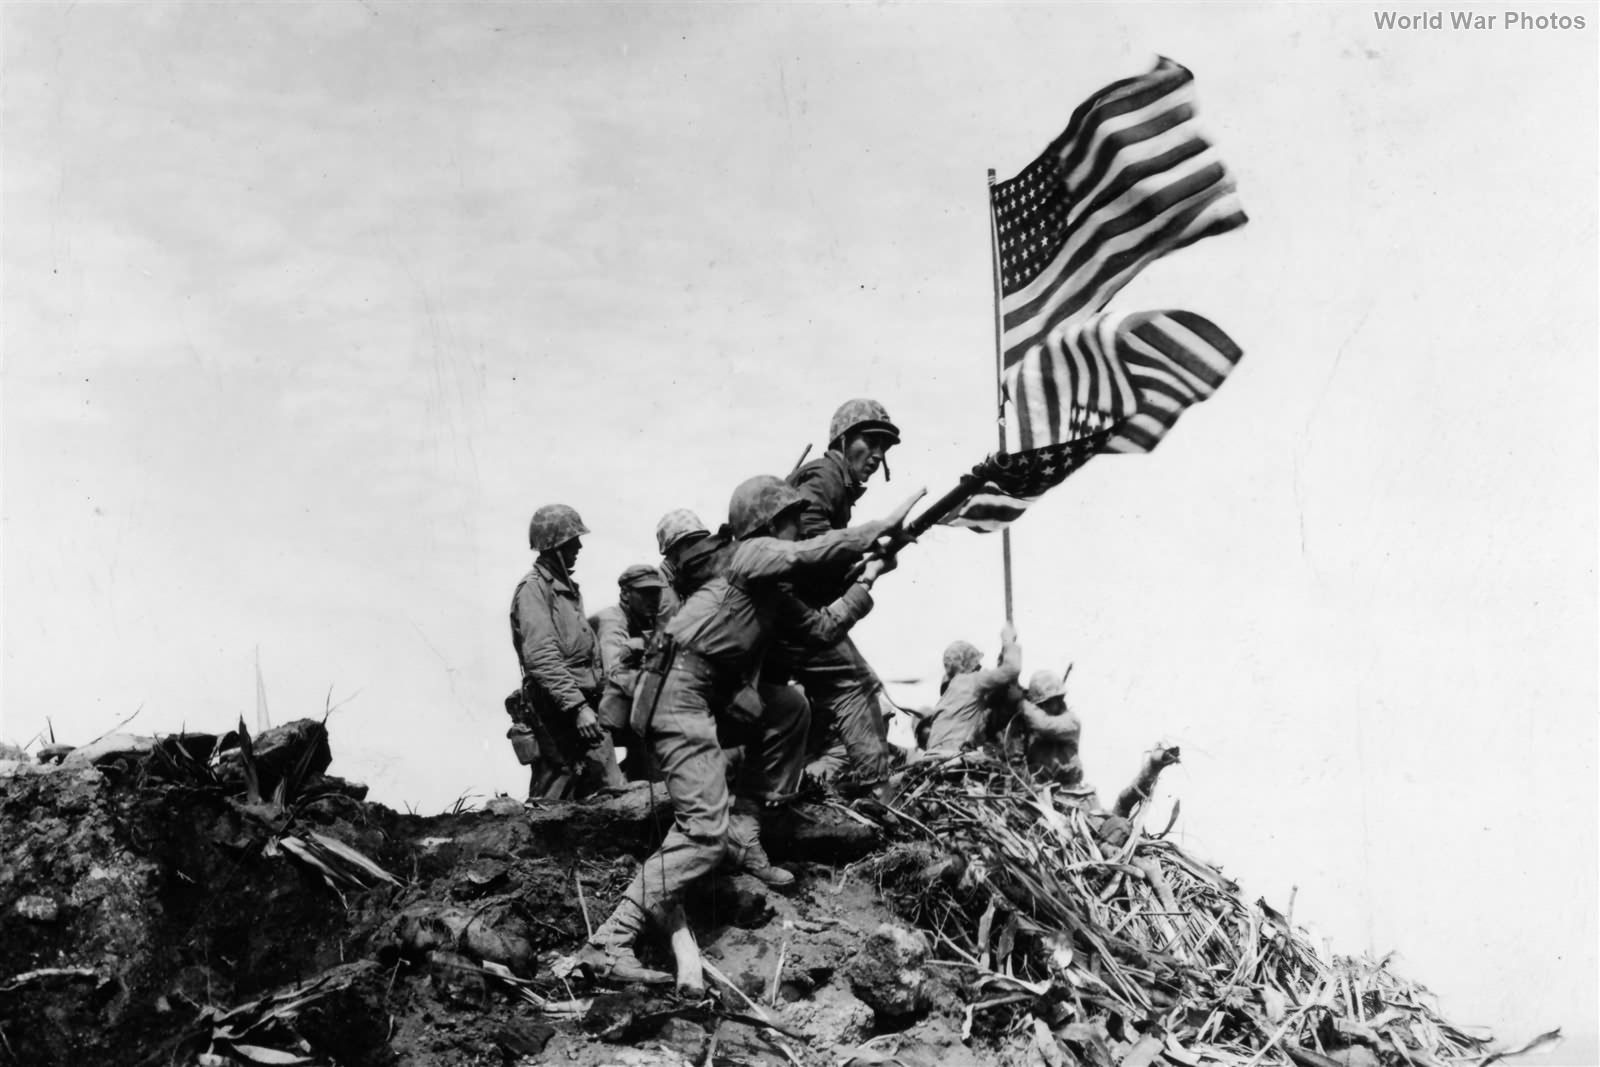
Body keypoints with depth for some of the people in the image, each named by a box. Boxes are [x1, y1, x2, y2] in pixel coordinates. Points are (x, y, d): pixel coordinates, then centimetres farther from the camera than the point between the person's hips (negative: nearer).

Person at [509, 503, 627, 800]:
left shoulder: (568, 587, 19)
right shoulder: (533, 588, -9)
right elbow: (542, 658, -20)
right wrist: (577, 706, -26)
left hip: (583, 711, 9)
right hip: (556, 712, -9)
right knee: (550, 803, -5)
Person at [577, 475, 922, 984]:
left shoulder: (776, 593, 20)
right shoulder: (751, 552, -5)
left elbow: (823, 628, 21)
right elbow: (812, 554, -18)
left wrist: (867, 580, 17)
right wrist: (882, 526, -12)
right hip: (679, 690, -10)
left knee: (789, 711, 19)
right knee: (705, 831, -15)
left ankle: (744, 832, 17)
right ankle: (609, 942, -18)